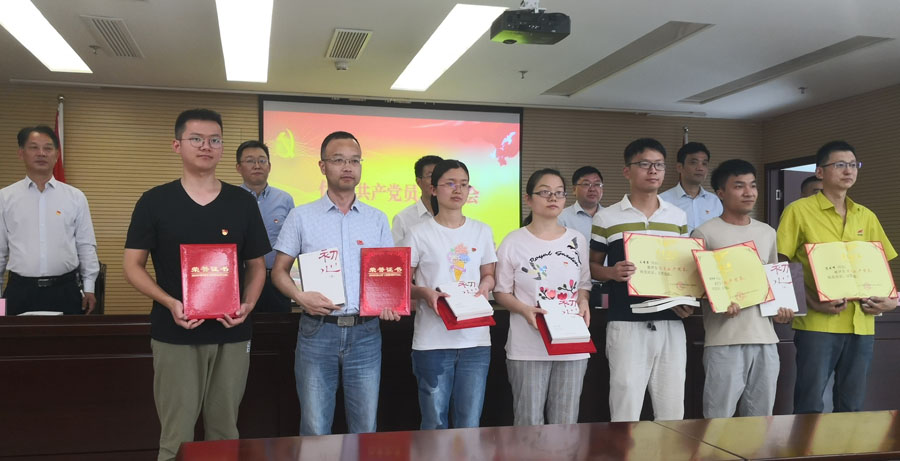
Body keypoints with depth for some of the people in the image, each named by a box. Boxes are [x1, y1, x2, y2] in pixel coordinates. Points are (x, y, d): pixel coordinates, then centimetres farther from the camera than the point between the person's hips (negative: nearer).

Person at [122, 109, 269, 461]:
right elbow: (132, 266, 1)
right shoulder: (154, 202, 0)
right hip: (175, 335, -2)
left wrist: (248, 305, -9)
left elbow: (256, 266, 10)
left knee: (224, 432, 12)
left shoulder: (242, 202, 5)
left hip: (231, 335, 2)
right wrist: (170, 303, -15)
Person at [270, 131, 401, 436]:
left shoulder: (377, 219, 8)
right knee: (315, 429, 6)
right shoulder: (301, 217, 2)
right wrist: (301, 296, -16)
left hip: (366, 333, 2)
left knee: (366, 428, 10)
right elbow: (279, 271, 4)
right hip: (317, 332, -2)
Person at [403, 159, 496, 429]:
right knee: (435, 423, 6)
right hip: (432, 342, -3)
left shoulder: (482, 231, 9)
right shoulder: (419, 234, -1)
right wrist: (424, 292, -18)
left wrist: (485, 285, -5)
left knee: (470, 424, 8)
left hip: (476, 339, 3)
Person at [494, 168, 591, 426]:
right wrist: (524, 310, -17)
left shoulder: (577, 240, 8)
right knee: (529, 424, 2)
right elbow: (501, 291, 1)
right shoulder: (514, 242, -3)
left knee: (566, 424, 9)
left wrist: (583, 302, -4)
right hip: (527, 348, -3)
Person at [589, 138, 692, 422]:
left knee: (672, 412, 9)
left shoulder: (678, 217, 11)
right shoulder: (606, 218, 1)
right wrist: (612, 273, -16)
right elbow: (593, 266, 6)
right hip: (626, 325, -3)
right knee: (626, 412, -1)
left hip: (671, 324, 3)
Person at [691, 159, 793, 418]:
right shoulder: (705, 233, -4)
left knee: (761, 418, 12)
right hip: (724, 341, -6)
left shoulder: (767, 233, 15)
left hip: (765, 338, 6)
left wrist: (781, 307, 5)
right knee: (720, 419, -3)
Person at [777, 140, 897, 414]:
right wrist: (812, 303, -16)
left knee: (852, 406, 12)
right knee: (810, 406, -2)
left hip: (861, 324, 5)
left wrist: (890, 300, 1)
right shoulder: (799, 211, -2)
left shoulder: (867, 217, 14)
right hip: (817, 323, -5)